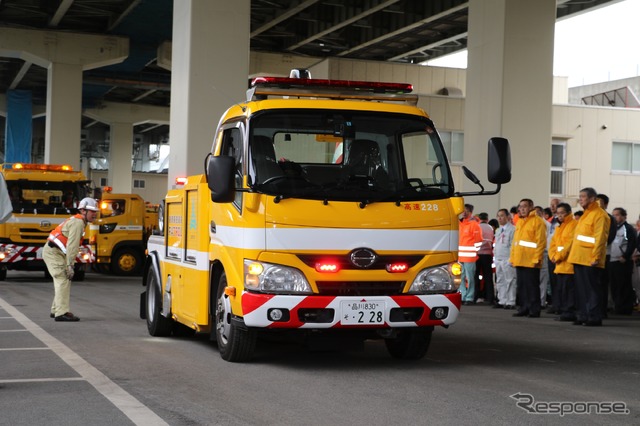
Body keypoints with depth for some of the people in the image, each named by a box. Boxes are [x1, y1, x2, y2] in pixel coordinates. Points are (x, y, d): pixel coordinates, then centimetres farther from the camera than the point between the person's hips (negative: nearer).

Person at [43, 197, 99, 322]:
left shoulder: (77, 221, 17)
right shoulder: (78, 223, -16)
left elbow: (73, 245, 17)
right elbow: (72, 246, -23)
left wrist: (70, 263, 13)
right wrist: (70, 265, -24)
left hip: (53, 251, 11)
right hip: (53, 252, -11)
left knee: (63, 280, 16)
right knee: (63, 280, -15)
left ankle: (56, 310, 24)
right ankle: (61, 313, -21)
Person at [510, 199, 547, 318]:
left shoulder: (537, 221, -5)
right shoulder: (519, 222, 18)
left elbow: (541, 241, -12)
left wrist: (537, 258, -17)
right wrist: (512, 257, 13)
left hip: (531, 261, -7)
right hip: (519, 261, 7)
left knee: (532, 286, -4)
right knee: (521, 286, 10)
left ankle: (534, 310, 0)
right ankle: (524, 308, 17)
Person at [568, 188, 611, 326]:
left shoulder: (599, 215, -9)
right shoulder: (586, 214, 19)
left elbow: (600, 238, -16)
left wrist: (596, 257, -20)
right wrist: (574, 255, 17)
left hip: (590, 261, -9)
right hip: (579, 258, 9)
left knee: (592, 289, -5)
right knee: (581, 289, 10)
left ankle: (594, 317, -1)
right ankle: (582, 316, 14)